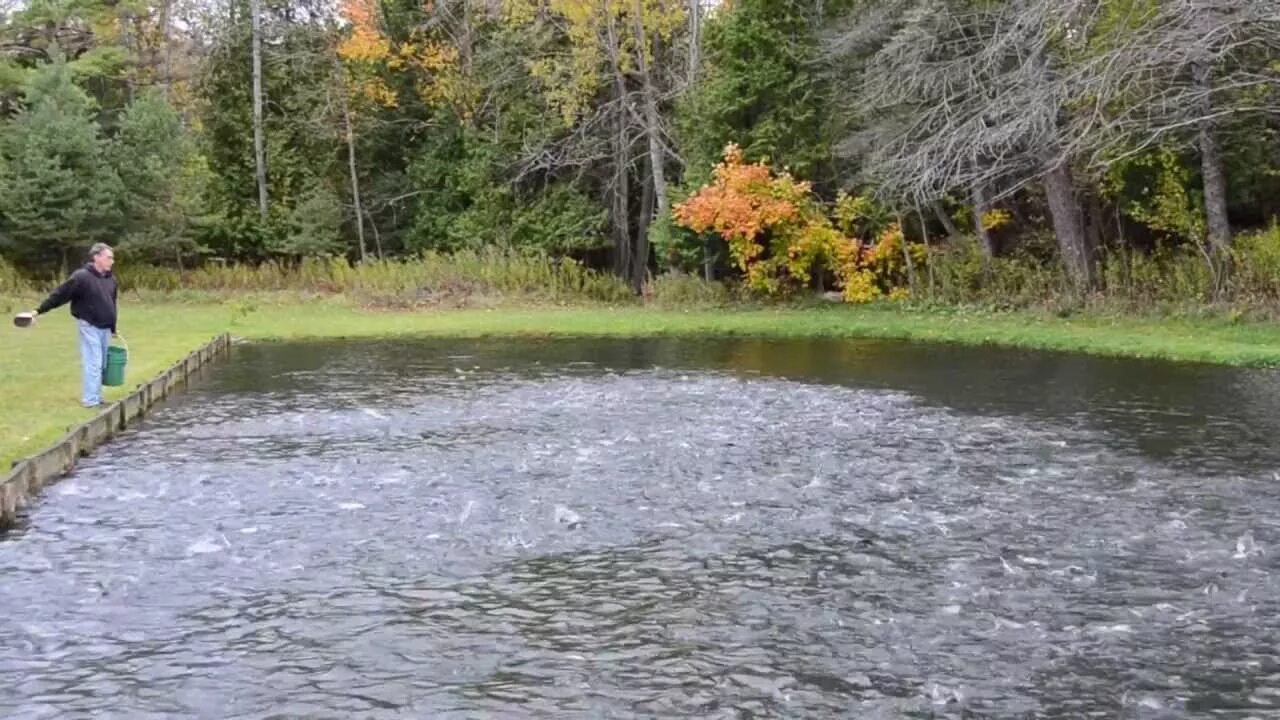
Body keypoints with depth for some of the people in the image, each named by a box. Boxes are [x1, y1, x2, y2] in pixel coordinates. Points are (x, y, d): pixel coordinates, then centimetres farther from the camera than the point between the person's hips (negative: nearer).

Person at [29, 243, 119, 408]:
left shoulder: (111, 279, 8)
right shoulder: (81, 277, -14)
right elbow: (60, 295, -12)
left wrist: (113, 328, 23)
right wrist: (39, 310, -12)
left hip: (105, 328, 7)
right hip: (89, 326, -7)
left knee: (102, 364, 11)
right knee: (92, 364, -7)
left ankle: (97, 397, 20)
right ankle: (90, 401, -2)